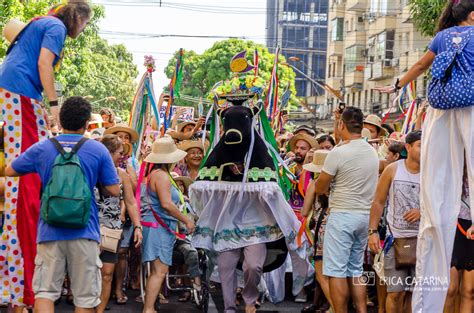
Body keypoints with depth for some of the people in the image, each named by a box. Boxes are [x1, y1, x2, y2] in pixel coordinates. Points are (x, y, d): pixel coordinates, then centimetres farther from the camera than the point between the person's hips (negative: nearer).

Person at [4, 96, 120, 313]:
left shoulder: (41, 148, 2)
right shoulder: (98, 150, -3)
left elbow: (9, 171, 14)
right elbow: (114, 191, -1)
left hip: (50, 231, 1)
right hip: (85, 231, -1)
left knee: (45, 291, 3)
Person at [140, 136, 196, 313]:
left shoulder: (152, 173, 17)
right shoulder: (162, 175, -13)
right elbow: (166, 204, -22)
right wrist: (186, 220, -15)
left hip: (156, 227, 10)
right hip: (159, 227, -10)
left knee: (157, 270, 12)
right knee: (160, 270, -14)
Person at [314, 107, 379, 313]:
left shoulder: (338, 152, -14)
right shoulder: (372, 152, 7)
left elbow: (319, 189, -5)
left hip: (343, 215, -7)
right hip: (365, 215, 7)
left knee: (337, 272, -3)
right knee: (355, 270, 14)